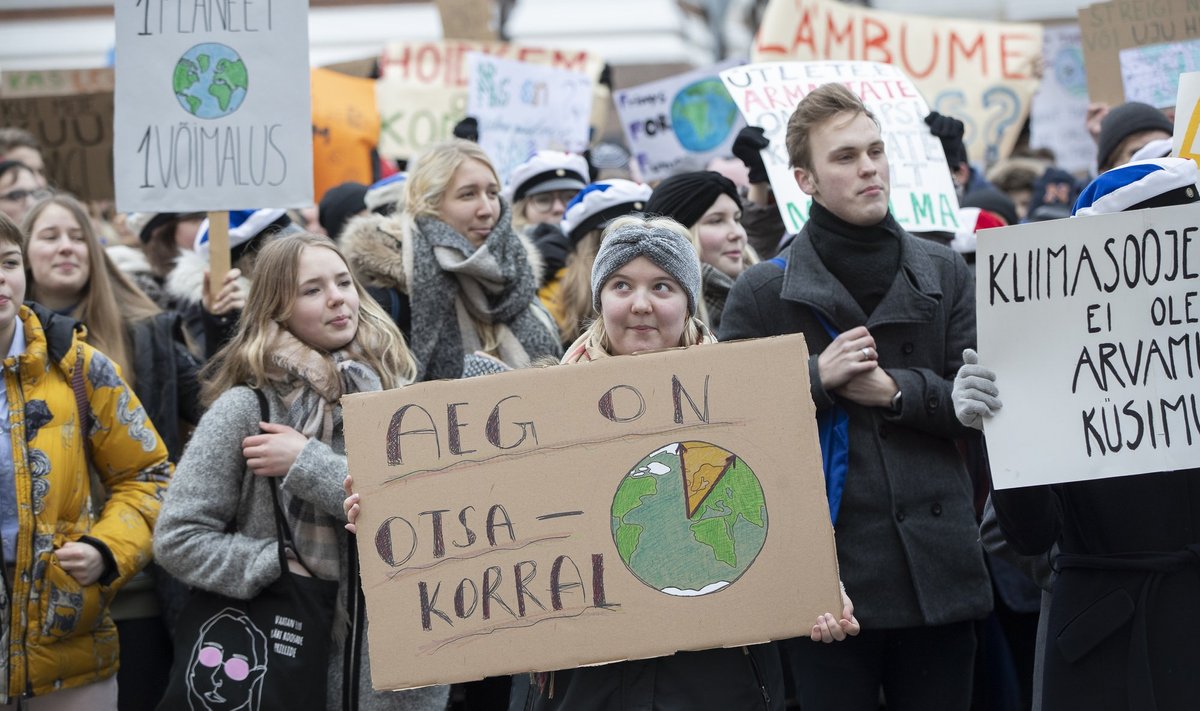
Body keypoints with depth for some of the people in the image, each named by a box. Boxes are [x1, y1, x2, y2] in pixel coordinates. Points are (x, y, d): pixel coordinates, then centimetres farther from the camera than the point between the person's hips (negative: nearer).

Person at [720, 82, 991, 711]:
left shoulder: (943, 274, 9)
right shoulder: (761, 293, 1)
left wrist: (896, 391, -11)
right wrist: (816, 377, -15)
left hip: (936, 567, 3)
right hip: (826, 572, -2)